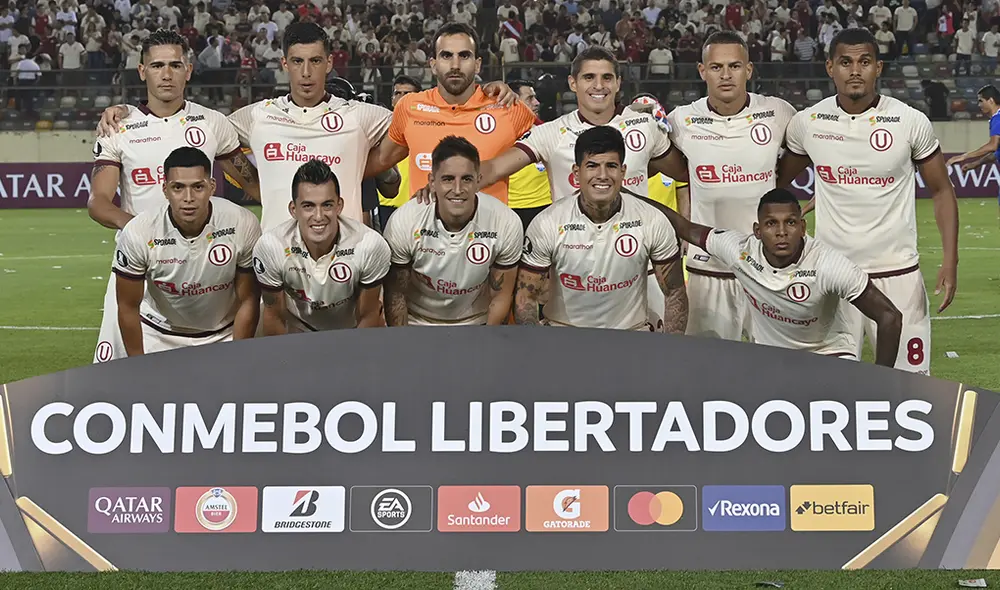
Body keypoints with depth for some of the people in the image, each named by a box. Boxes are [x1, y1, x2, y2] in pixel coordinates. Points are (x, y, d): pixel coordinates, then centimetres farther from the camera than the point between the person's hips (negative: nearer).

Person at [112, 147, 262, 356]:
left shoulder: (243, 226, -22)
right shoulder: (138, 234, -23)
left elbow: (248, 301, -10)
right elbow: (128, 308, -10)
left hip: (225, 335, 1)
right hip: (159, 338, -1)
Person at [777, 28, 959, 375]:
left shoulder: (910, 122, -5)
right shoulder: (807, 123, -1)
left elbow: (941, 190, 4)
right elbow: (779, 183, 15)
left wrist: (950, 262, -5)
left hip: (897, 273, -1)